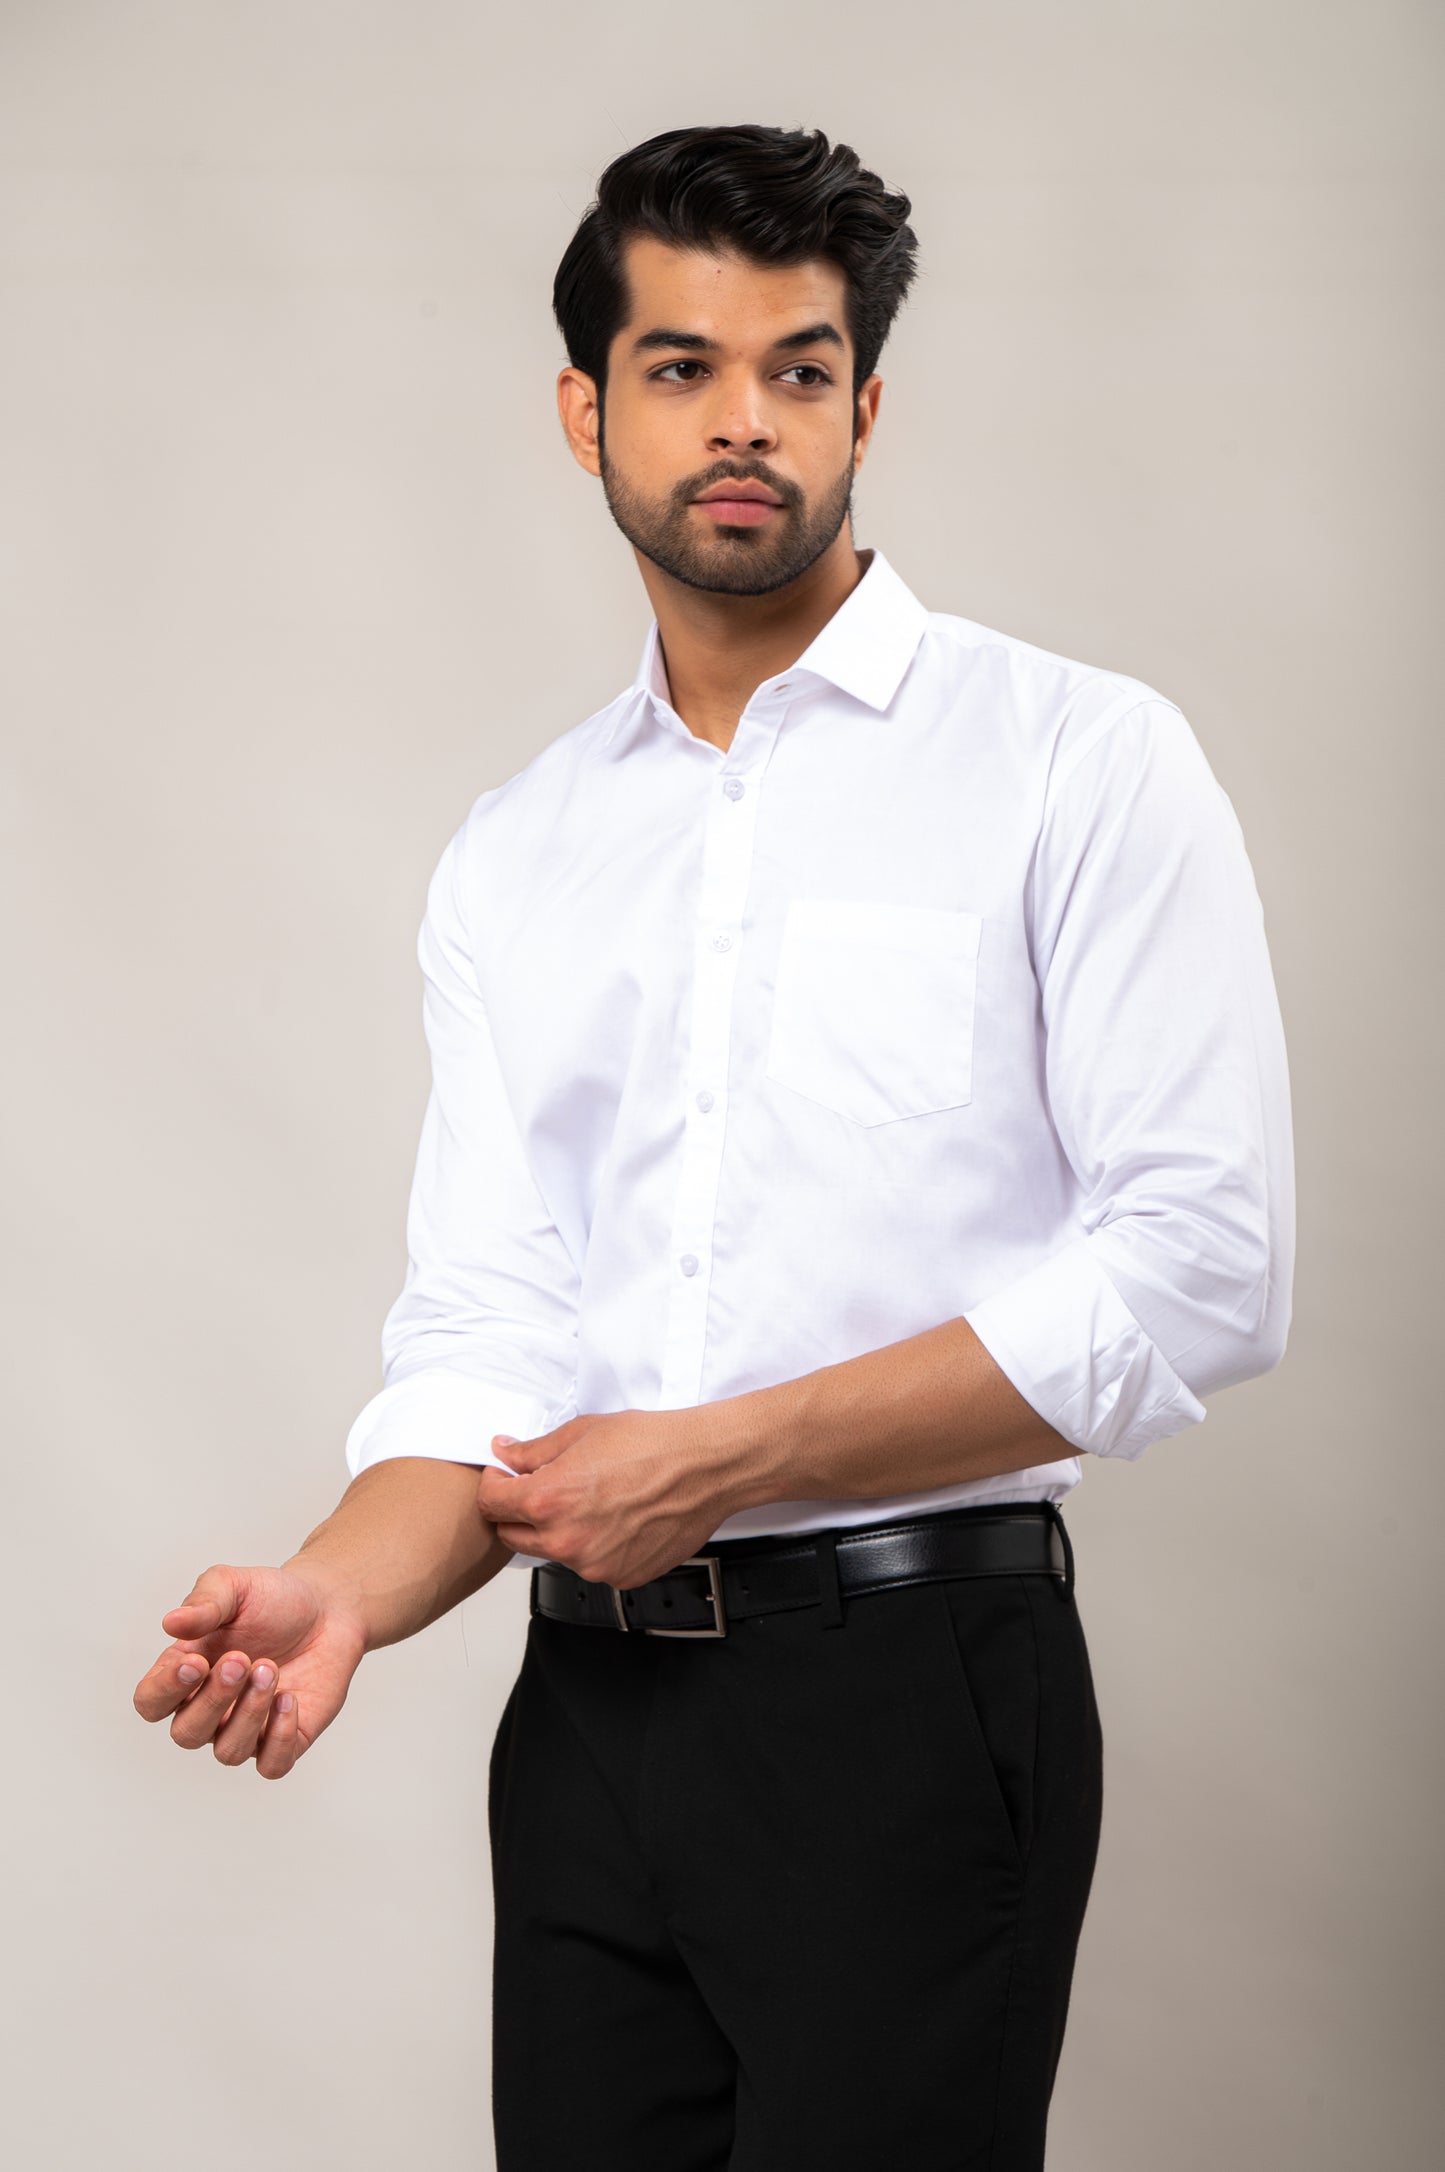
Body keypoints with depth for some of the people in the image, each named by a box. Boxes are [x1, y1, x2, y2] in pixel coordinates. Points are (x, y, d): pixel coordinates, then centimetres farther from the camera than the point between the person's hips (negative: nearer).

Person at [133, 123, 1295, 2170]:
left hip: (909, 1692, -4)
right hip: (589, 1712, 4)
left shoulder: (1082, 763, -3)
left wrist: (726, 1457, -13)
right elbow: (485, 1329, 6)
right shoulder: (513, 859, 12)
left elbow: (1200, 1267, -12)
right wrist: (344, 1591, -15)